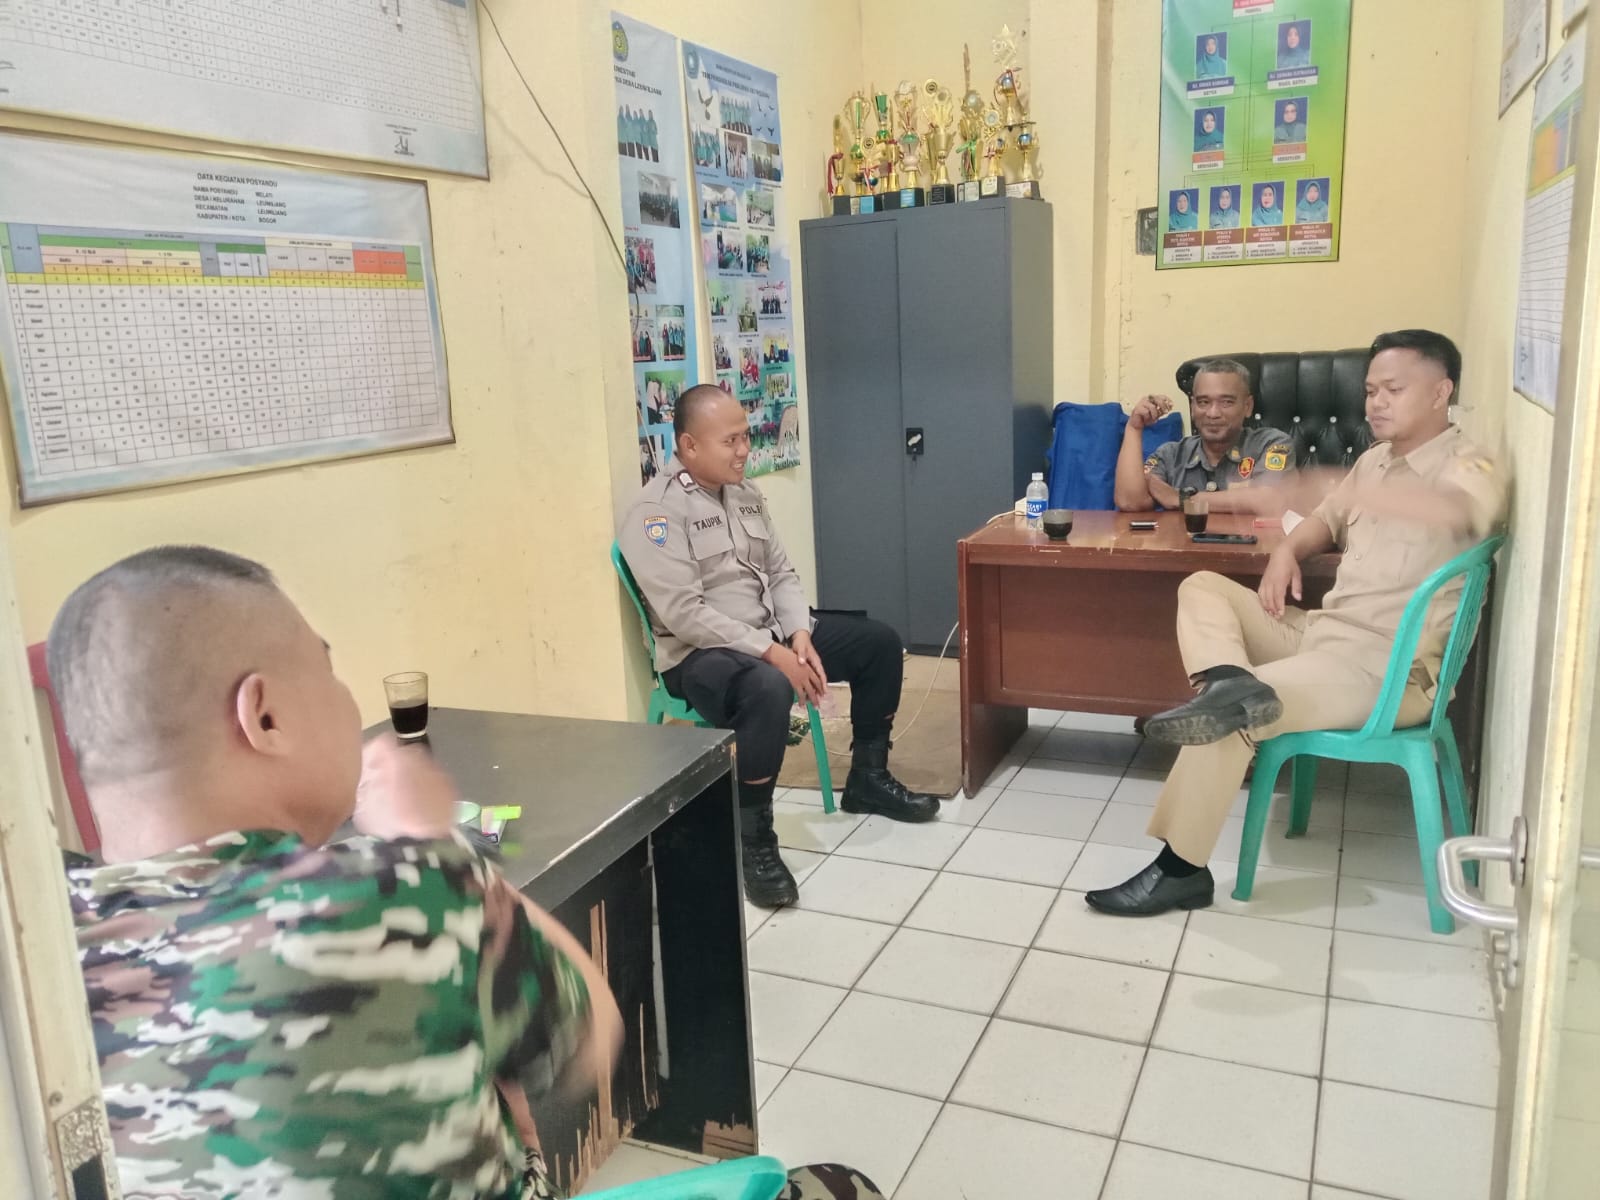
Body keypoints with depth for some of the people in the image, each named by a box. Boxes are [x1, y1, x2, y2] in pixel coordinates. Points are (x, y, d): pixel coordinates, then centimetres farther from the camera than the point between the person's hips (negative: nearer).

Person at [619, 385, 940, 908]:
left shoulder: (746, 494, 9)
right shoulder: (657, 511, -17)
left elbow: (782, 574, 12)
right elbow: (684, 614, -24)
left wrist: (800, 635, -7)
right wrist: (772, 653, -25)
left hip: (772, 634, 9)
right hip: (700, 653, -9)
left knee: (879, 642, 7)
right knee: (768, 688, -41)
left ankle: (868, 779, 21)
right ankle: (752, 839, -25)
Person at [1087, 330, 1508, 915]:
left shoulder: (1468, 468, -12)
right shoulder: (1375, 459, 15)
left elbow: (1453, 509, -37)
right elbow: (1326, 520, 29)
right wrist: (1287, 550, 3)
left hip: (1387, 668, -9)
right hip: (1321, 631, 9)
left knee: (1228, 720, -23)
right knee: (1201, 587, 1)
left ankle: (1180, 869, -10)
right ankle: (1230, 682, -30)